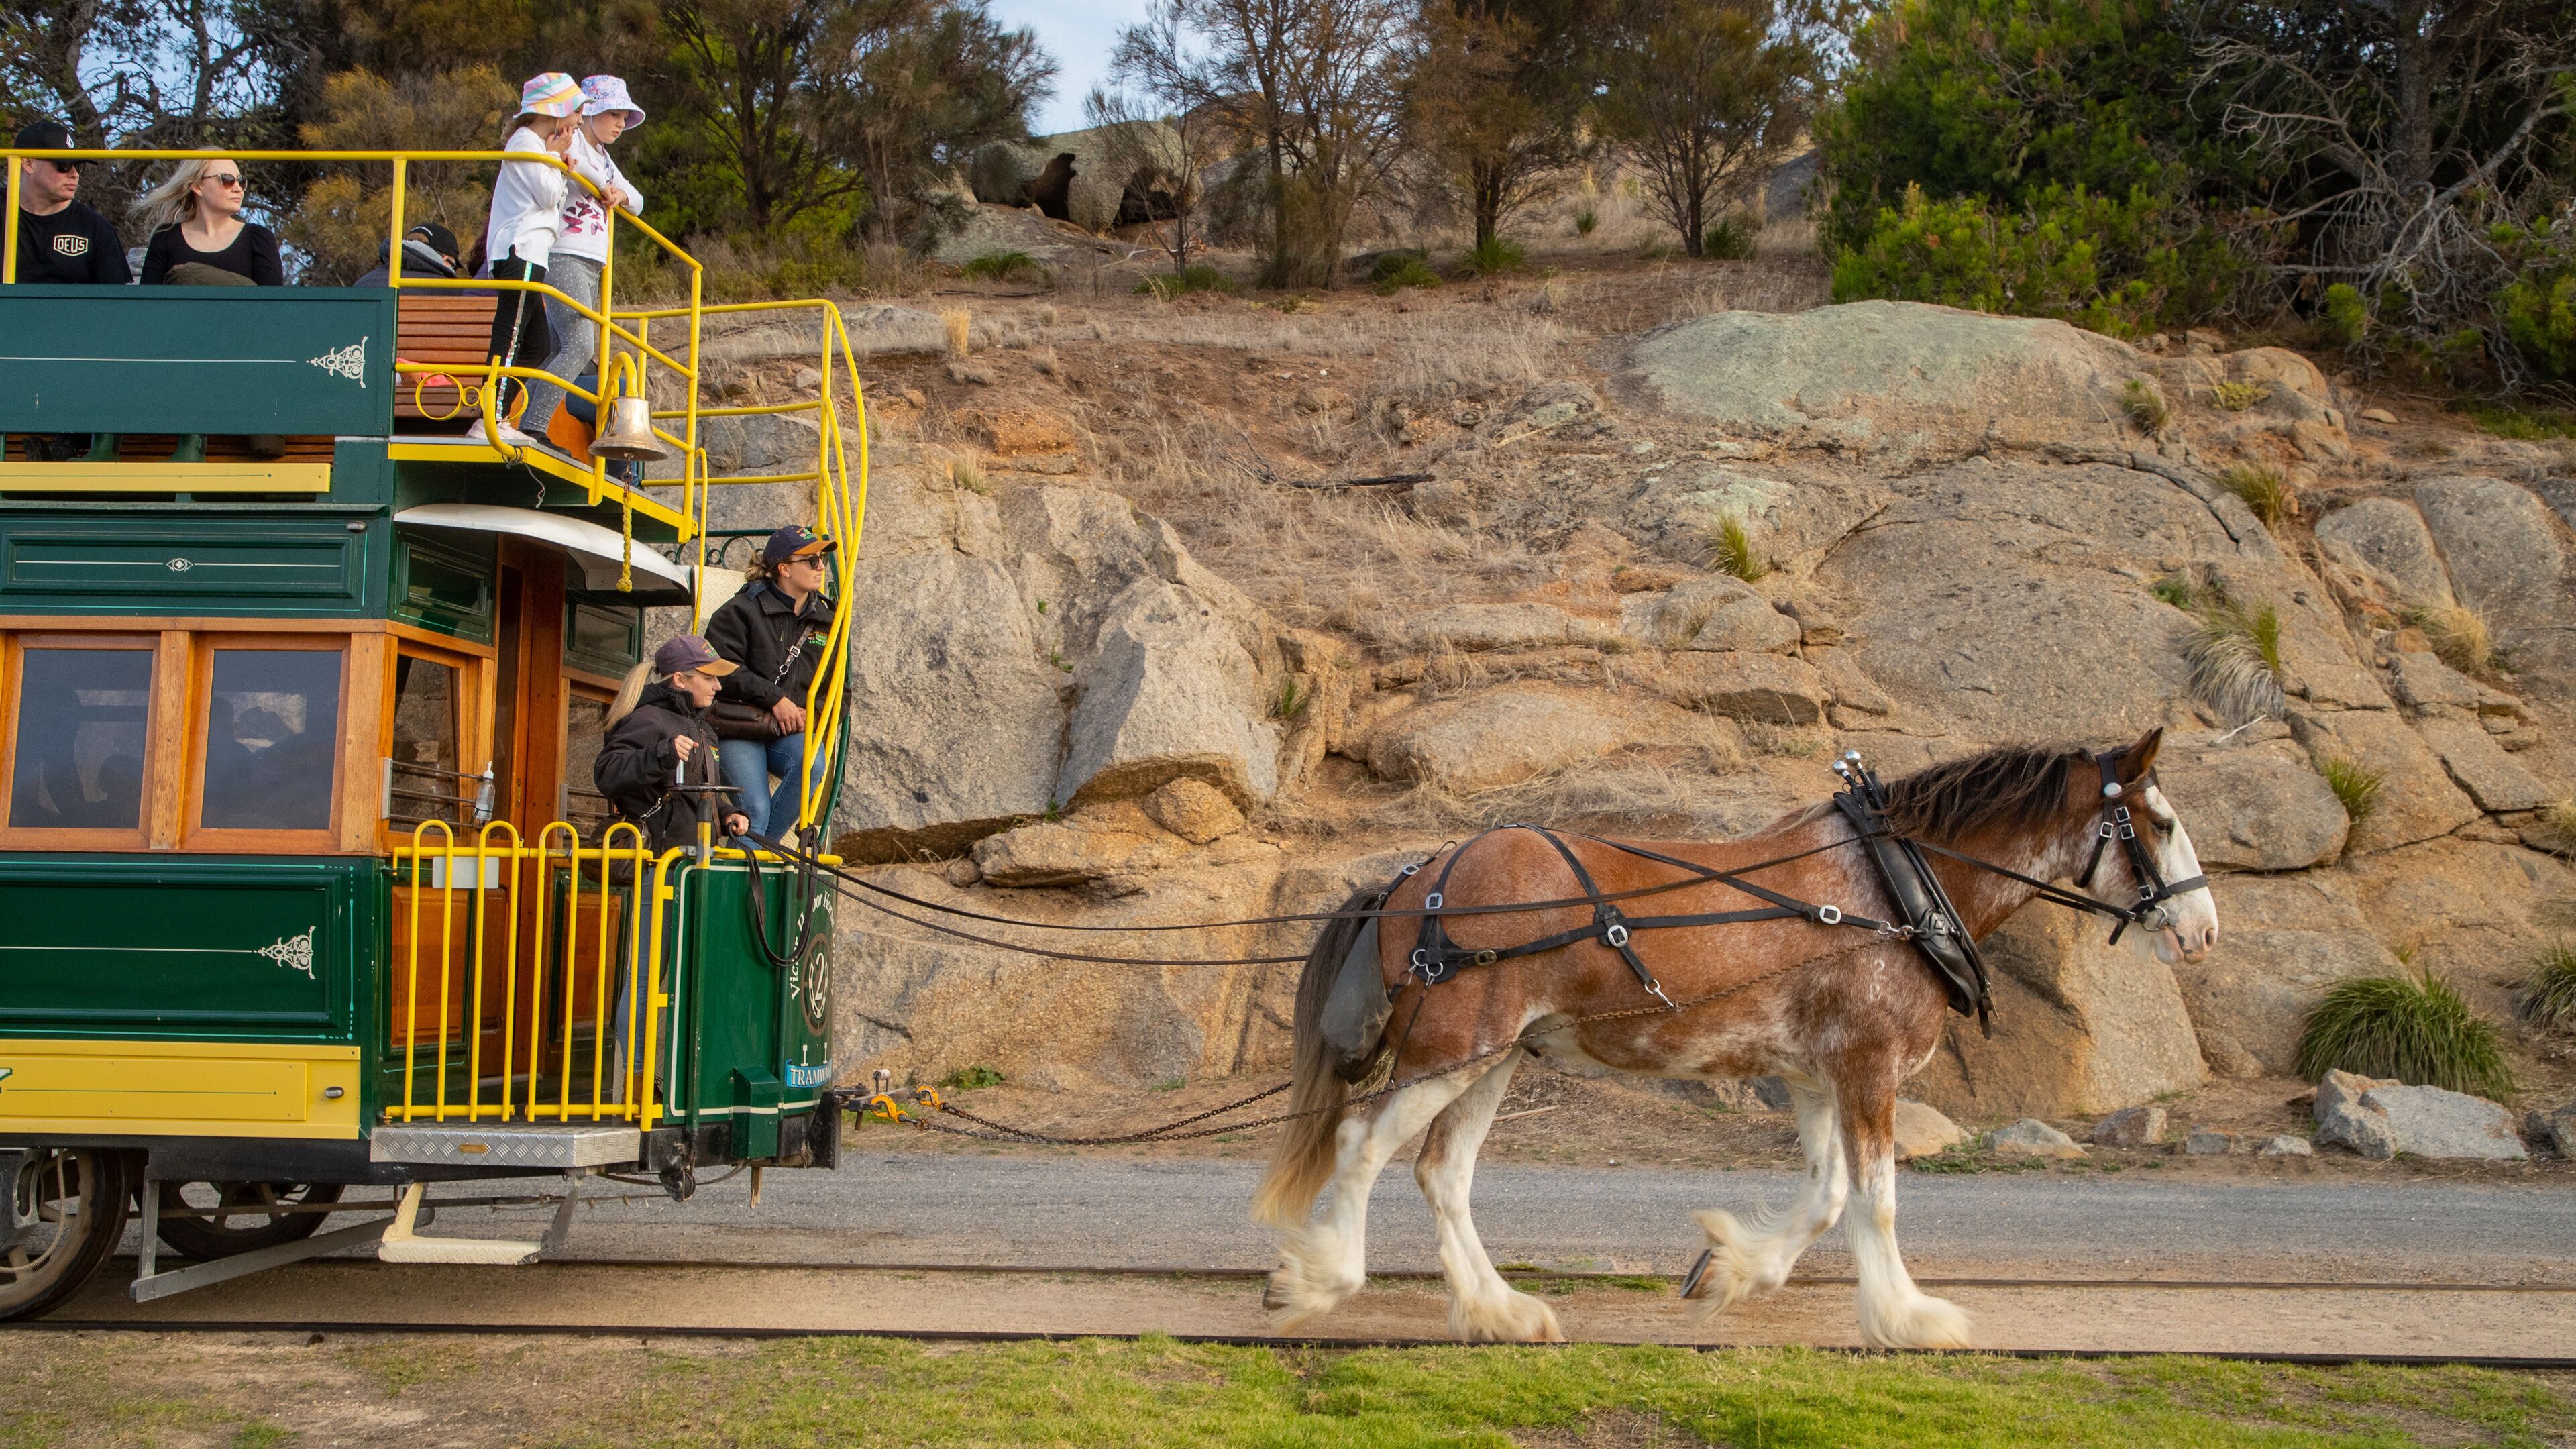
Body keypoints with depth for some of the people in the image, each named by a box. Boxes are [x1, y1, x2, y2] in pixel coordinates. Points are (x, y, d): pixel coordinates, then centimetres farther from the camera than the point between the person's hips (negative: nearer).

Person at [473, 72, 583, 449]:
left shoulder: (534, 143, 25)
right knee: (510, 336, -15)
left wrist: (559, 168, 9)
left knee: (536, 346, 9)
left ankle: (495, 418, 8)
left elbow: (551, 200, 21)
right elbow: (549, 197, -12)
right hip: (521, 252, -11)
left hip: (528, 255, 11)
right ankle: (492, 419, -20)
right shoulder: (527, 142, -6)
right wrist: (555, 158, -1)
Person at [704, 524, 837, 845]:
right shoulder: (743, 610, 0)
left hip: (790, 733, 3)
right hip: (739, 728, -3)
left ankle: (763, 844, -17)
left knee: (811, 764, -31)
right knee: (755, 811, -23)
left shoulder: (825, 620, 14)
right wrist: (775, 698, -16)